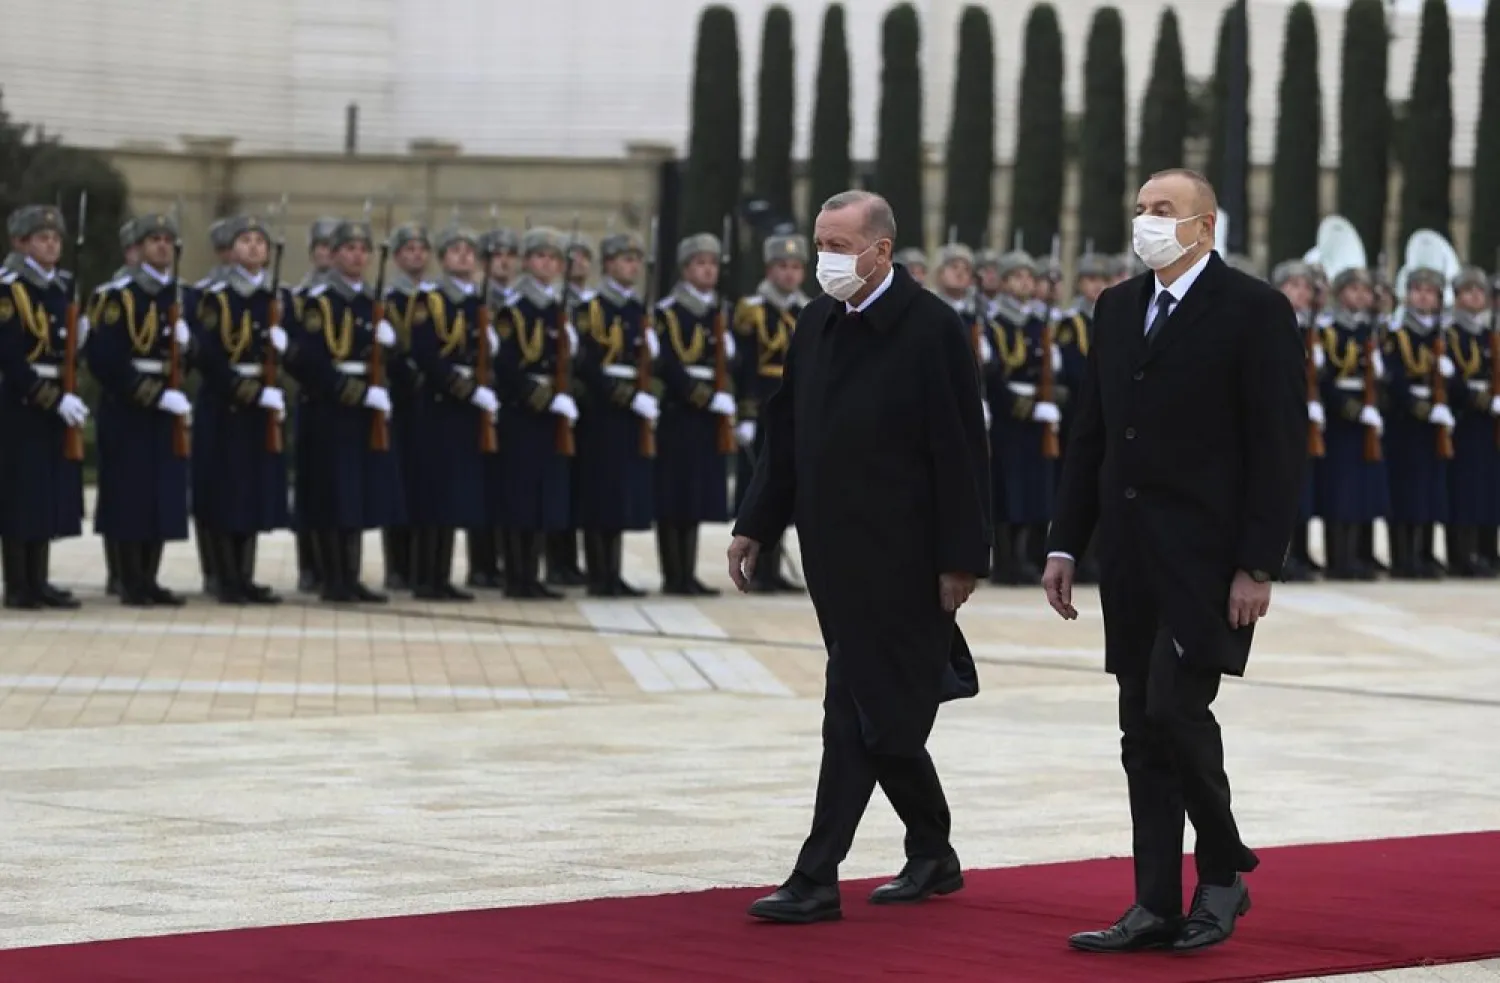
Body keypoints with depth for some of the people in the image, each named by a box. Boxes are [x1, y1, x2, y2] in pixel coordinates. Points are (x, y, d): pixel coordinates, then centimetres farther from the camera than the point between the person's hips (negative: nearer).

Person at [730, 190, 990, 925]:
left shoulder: (933, 330, -11)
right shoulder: (817, 322, 9)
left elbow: (961, 454, -12)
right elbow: (785, 432, 14)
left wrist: (960, 559, -14)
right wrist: (756, 526, 10)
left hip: (895, 556, -7)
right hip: (833, 550, 7)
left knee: (860, 709, -7)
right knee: (886, 711, 14)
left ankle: (817, 878, -6)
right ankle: (932, 855, 28)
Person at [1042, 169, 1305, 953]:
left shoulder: (1255, 311, -7)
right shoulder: (1117, 308, 13)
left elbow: (1279, 447, -10)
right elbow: (1090, 435, 16)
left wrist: (1257, 566, -15)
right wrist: (1065, 543, 10)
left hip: (1207, 556, -6)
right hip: (1132, 557, 7)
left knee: (1175, 706, -14)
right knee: (1143, 733, 6)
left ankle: (1223, 872, 7)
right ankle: (1156, 908, 10)